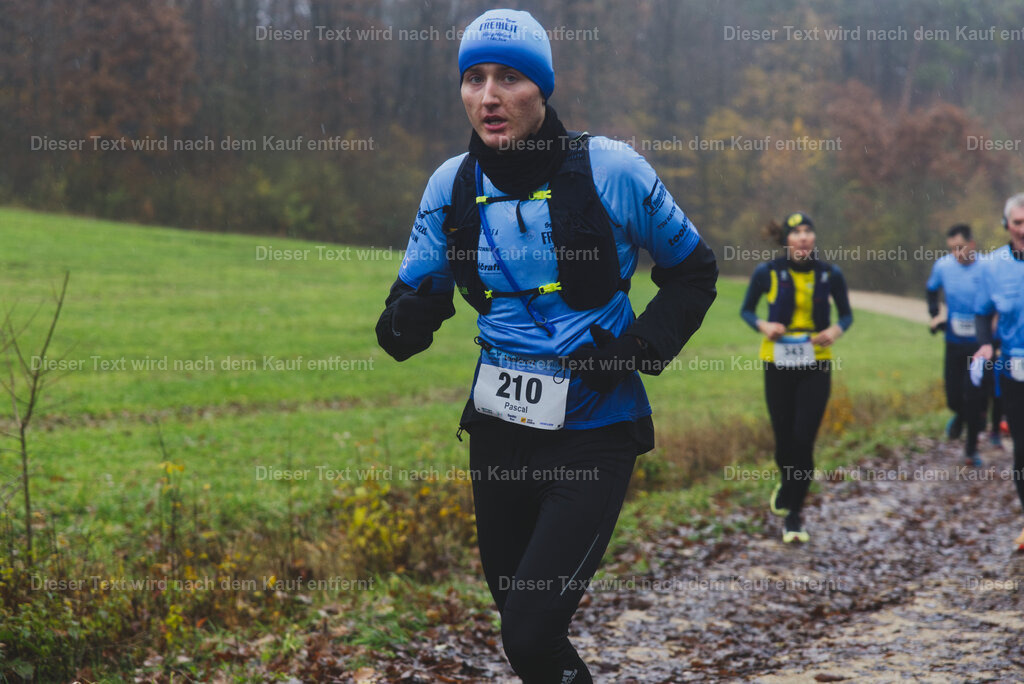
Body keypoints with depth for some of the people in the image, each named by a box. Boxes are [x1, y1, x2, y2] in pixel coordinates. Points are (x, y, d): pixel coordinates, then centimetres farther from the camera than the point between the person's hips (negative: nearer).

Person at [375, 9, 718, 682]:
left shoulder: (610, 169, -10)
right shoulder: (451, 186, 0)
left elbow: (694, 271, 2)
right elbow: (416, 292, 7)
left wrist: (638, 348, -14)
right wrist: (406, 321, -18)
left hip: (594, 431, -4)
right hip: (499, 428, 5)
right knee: (517, 622, 16)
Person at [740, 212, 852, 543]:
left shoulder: (830, 274, -2)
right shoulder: (767, 273, -5)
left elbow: (846, 314, 9)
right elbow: (746, 310, 6)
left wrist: (837, 329, -12)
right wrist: (763, 325, -14)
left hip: (816, 366, 0)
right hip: (778, 364, 0)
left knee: (804, 440, -7)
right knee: (784, 439, 4)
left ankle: (793, 514, 5)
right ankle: (787, 485, 39)